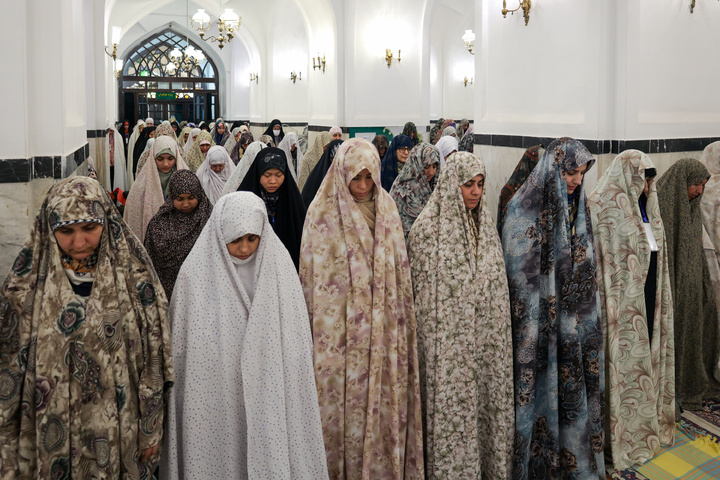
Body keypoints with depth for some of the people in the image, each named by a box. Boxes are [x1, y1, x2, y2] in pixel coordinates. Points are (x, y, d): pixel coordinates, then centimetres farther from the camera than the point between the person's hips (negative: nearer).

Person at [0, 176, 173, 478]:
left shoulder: (131, 272, -9)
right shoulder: (29, 280, -7)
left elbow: (152, 353, -3)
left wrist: (152, 428, -1)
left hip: (119, 428, 0)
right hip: (51, 429, 0)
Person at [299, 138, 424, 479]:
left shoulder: (386, 208, 6)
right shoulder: (323, 212, -5)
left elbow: (399, 268, 11)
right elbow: (311, 274, -2)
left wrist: (400, 320, 11)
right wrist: (315, 323, -3)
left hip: (382, 329, 3)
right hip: (338, 329, -3)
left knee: (383, 398, 8)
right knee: (341, 401, 3)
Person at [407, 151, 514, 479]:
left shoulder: (485, 225, 10)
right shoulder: (428, 228, -9)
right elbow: (420, 289, -7)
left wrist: (499, 334, 15)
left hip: (486, 340, 6)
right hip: (447, 344, -6)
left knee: (488, 408, 10)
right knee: (450, 411, 0)